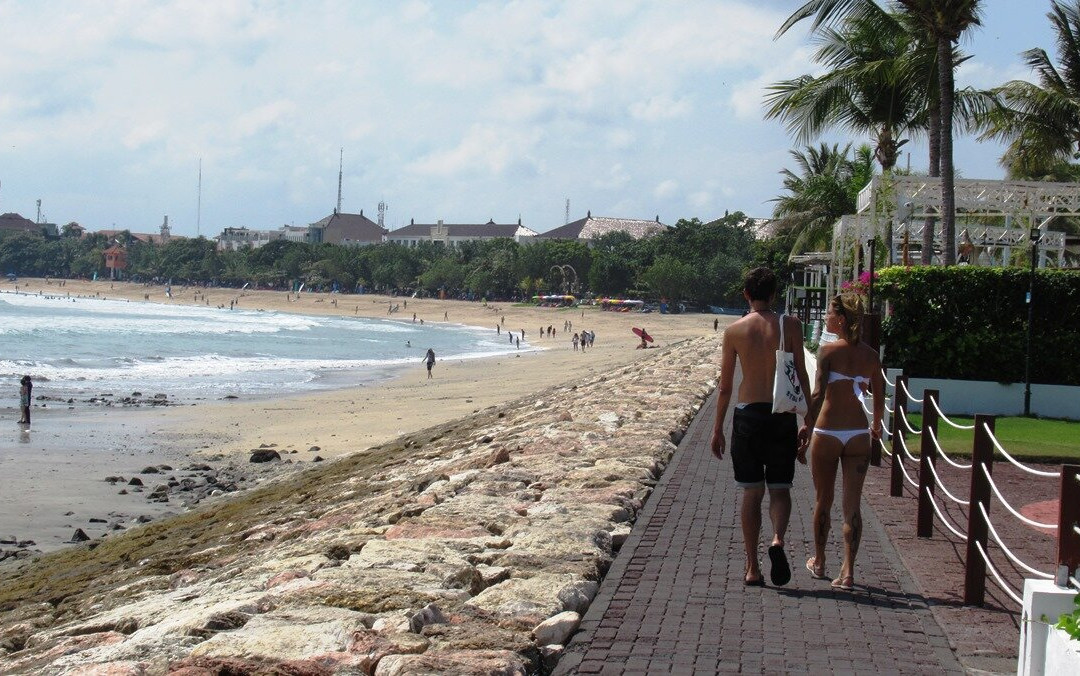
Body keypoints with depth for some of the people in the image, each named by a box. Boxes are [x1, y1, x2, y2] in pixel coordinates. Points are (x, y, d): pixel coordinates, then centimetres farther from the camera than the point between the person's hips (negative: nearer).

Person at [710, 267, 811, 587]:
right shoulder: (790, 325, -1)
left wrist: (717, 429, 10)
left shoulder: (734, 330, 0)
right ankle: (778, 539, -18)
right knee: (780, 489, 11)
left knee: (751, 492, 9)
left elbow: (725, 386, 2)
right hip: (782, 416, 0)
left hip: (747, 416, 0)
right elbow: (801, 377, -1)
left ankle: (752, 568, 9)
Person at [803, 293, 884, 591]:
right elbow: (879, 398, 11)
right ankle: (847, 572, -4)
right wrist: (876, 427, 27)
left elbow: (818, 394, -17)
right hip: (858, 435, 3)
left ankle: (819, 563, 30)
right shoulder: (871, 355, 3)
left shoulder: (829, 351, -9)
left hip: (827, 432, -3)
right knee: (852, 505, 4)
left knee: (823, 501, 14)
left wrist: (806, 429, -15)